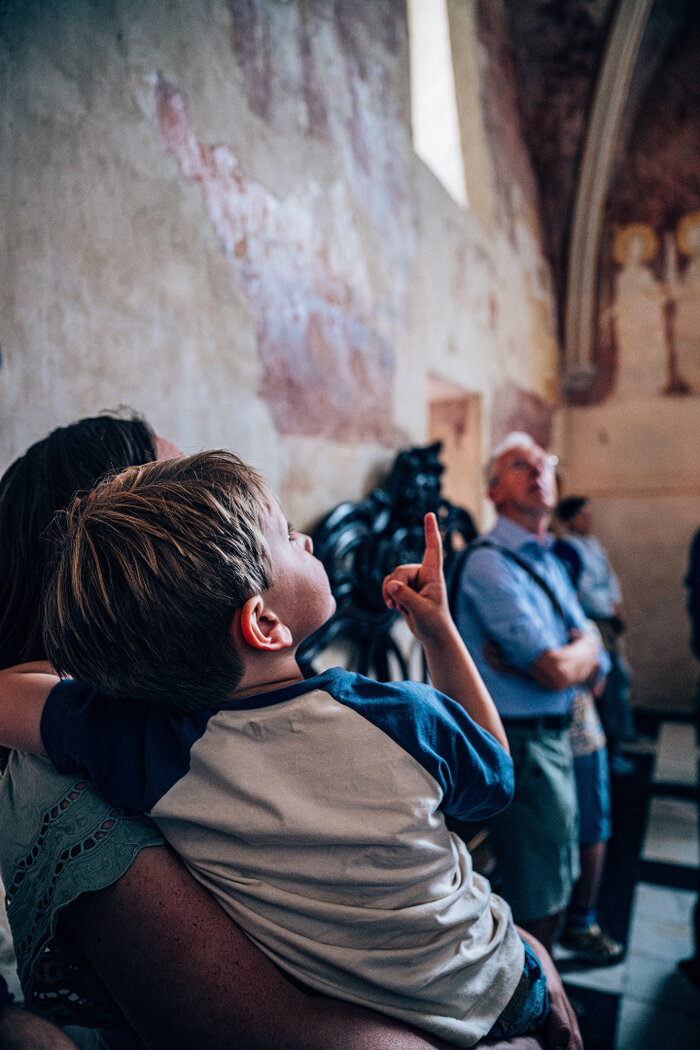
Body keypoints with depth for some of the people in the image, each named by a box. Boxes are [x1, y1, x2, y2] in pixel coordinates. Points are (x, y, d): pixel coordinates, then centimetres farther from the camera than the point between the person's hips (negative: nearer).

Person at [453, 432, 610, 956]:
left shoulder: (551, 563, 13)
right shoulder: (491, 563, -16)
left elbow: (596, 666, 8)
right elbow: (557, 672, -21)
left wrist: (562, 657, -12)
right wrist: (583, 646, -1)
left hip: (557, 736, 9)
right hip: (523, 747, -9)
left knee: (557, 887, 22)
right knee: (538, 910, 4)